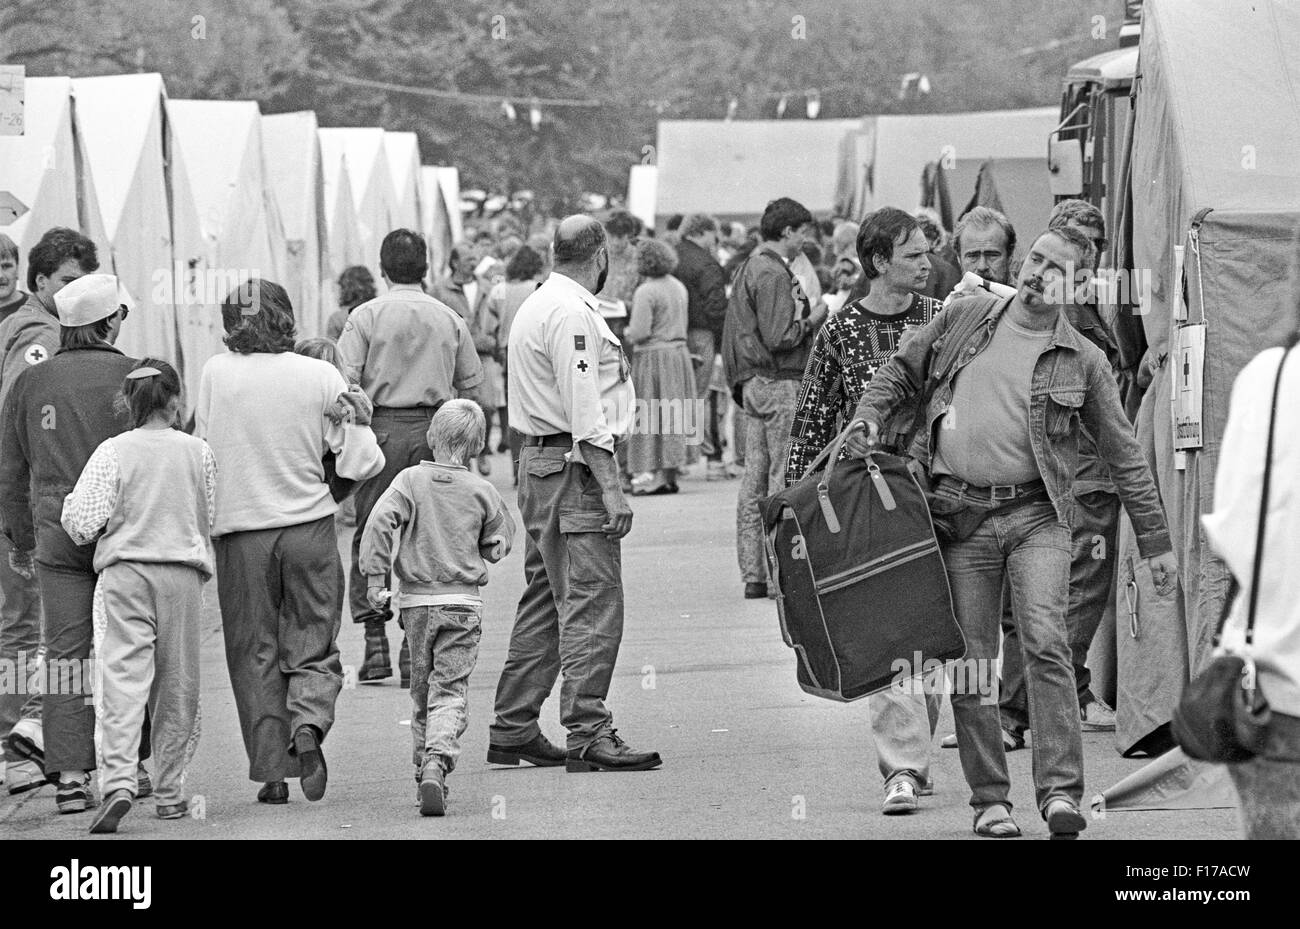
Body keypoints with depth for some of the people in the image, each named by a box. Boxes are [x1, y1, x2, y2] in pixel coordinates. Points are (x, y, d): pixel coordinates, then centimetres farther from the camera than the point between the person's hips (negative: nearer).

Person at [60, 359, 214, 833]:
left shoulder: (113, 452, -5)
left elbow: (84, 522, -9)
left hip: (126, 569, -1)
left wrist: (70, 505, 12)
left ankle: (119, 780, -25)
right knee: (176, 684, 11)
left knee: (124, 677, -8)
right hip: (182, 570, 1)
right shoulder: (197, 451, 1)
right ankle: (168, 791, 15)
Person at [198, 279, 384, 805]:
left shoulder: (216, 373, -5)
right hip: (309, 525, 0)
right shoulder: (319, 377, -4)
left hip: (240, 529, 0)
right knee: (313, 647, 11)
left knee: (254, 654, 8)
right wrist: (359, 420, 14)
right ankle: (309, 723, -16)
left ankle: (272, 771, 5)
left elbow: (202, 451, 1)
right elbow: (361, 466, -3)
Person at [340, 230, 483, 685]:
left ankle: (375, 645, -3)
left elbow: (345, 379, -10)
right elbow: (471, 381, 9)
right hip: (433, 430, 2)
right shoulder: (450, 319, 5)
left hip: (382, 427, -2)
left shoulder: (366, 316, -3)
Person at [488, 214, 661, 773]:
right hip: (573, 468, -11)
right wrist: (610, 488, -20)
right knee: (593, 603, -12)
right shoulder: (573, 313, -14)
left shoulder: (538, 304, 18)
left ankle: (513, 731, 18)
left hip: (539, 460, 11)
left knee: (545, 600, 14)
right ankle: (588, 736, -16)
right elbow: (584, 410, -19)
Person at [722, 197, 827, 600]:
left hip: (754, 384, 10)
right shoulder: (774, 274, -15)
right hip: (780, 384, -10)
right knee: (785, 477, -7)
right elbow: (779, 338, -21)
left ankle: (753, 575, 12)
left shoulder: (750, 268, 16)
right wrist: (812, 320, -7)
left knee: (754, 480, 9)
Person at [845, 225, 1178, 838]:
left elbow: (1125, 455, 10)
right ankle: (990, 799, 9)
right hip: (959, 515, 2)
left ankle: (1060, 789, -20)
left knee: (1045, 643, -19)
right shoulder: (964, 318, 9)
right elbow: (900, 372, 22)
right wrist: (870, 415, 2)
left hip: (1036, 515, -2)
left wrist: (1155, 542, 9)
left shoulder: (1083, 361, 5)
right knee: (970, 664, 1)